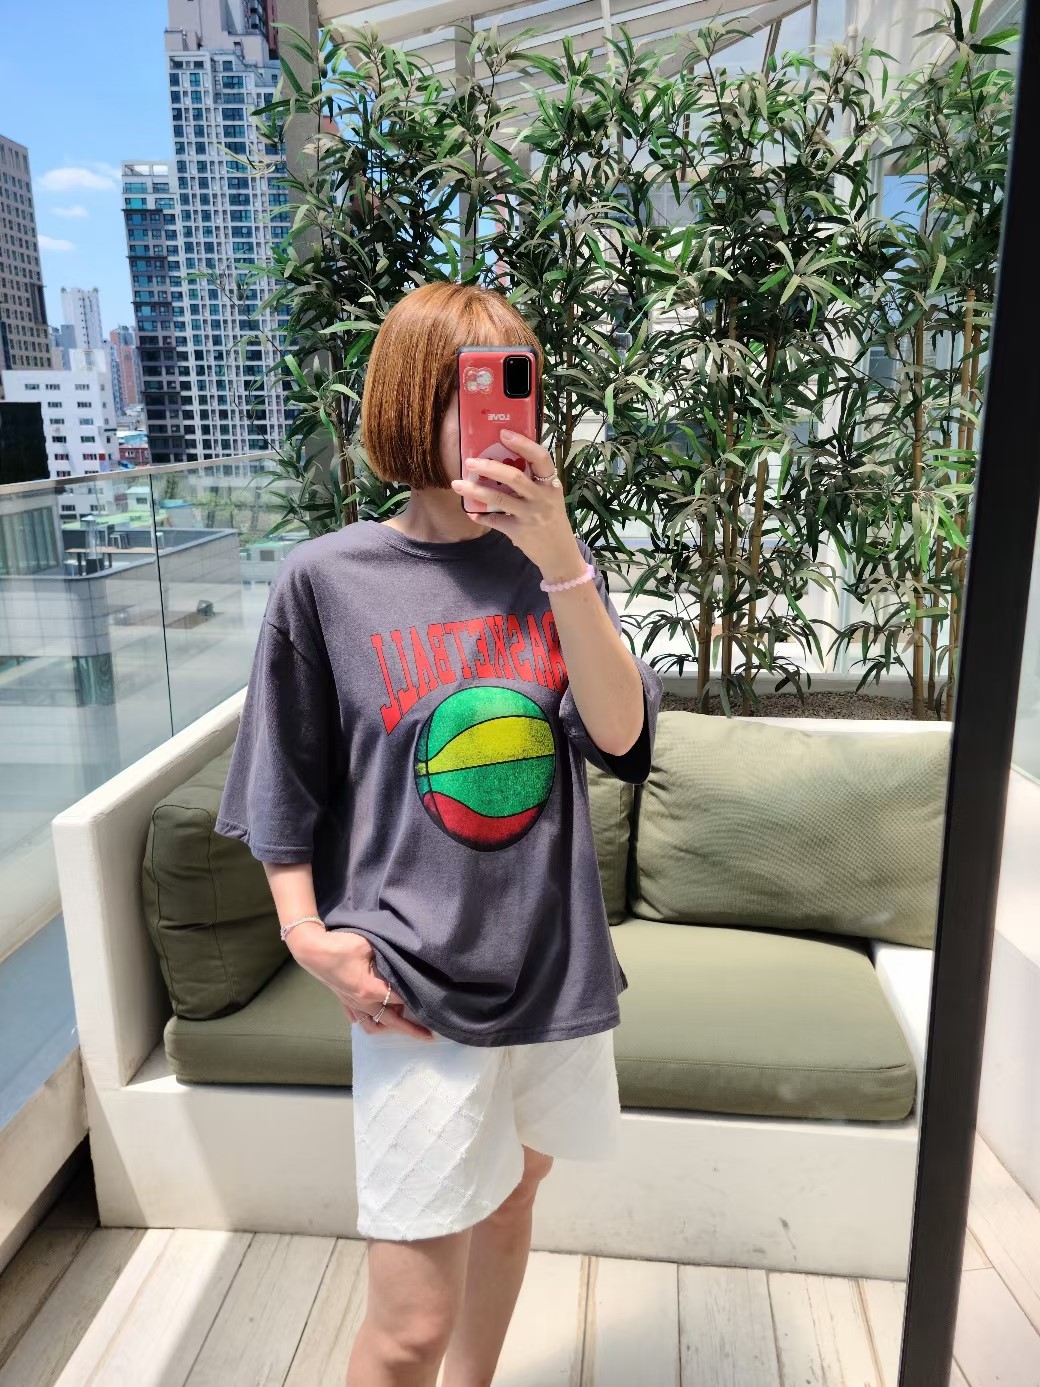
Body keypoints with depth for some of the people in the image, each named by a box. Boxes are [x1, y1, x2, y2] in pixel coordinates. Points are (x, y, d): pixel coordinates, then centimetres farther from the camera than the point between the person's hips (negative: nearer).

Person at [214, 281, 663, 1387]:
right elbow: (286, 791, -1)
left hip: (554, 960, 4)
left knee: (507, 1203, 25)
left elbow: (620, 731, -14)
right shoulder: (328, 579, -8)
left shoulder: (557, 566, 0)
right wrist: (309, 933, -9)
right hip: (417, 977, -3)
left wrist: (560, 563, -24)